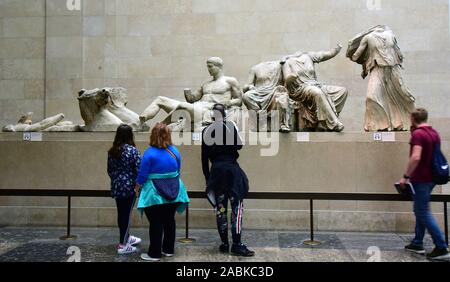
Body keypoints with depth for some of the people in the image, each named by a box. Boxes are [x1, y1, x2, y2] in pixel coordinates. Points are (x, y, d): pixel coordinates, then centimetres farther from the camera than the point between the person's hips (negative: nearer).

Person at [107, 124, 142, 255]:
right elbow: (139, 170, -15)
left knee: (121, 213, 16)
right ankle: (122, 245, 8)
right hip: (129, 187, -6)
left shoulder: (112, 151, 5)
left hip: (116, 187, 6)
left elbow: (109, 170, 13)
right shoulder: (132, 150, -14)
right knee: (126, 214, 2)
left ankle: (126, 237, 34)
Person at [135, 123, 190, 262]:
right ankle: (169, 250, 26)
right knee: (169, 221, 15)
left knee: (156, 223, 3)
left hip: (155, 193, -5)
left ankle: (155, 254, 12)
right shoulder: (175, 151, 0)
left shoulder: (150, 153, -16)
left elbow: (142, 175, -12)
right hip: (173, 191, 5)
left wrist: (137, 188, 5)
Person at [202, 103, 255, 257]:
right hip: (231, 170, -4)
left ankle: (224, 244, 14)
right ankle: (237, 245, -3)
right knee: (237, 206, -1)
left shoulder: (206, 131, 8)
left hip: (216, 171, 4)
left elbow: (204, 158, 8)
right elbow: (239, 145, -6)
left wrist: (207, 177, 15)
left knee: (220, 208, 9)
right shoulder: (230, 125, -3)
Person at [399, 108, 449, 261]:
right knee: (420, 211, 16)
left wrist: (406, 176, -22)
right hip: (430, 178, 9)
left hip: (421, 179, -9)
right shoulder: (434, 133, 11)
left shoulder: (418, 134, -18)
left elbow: (416, 157, -29)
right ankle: (417, 244, 22)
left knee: (424, 213, -4)